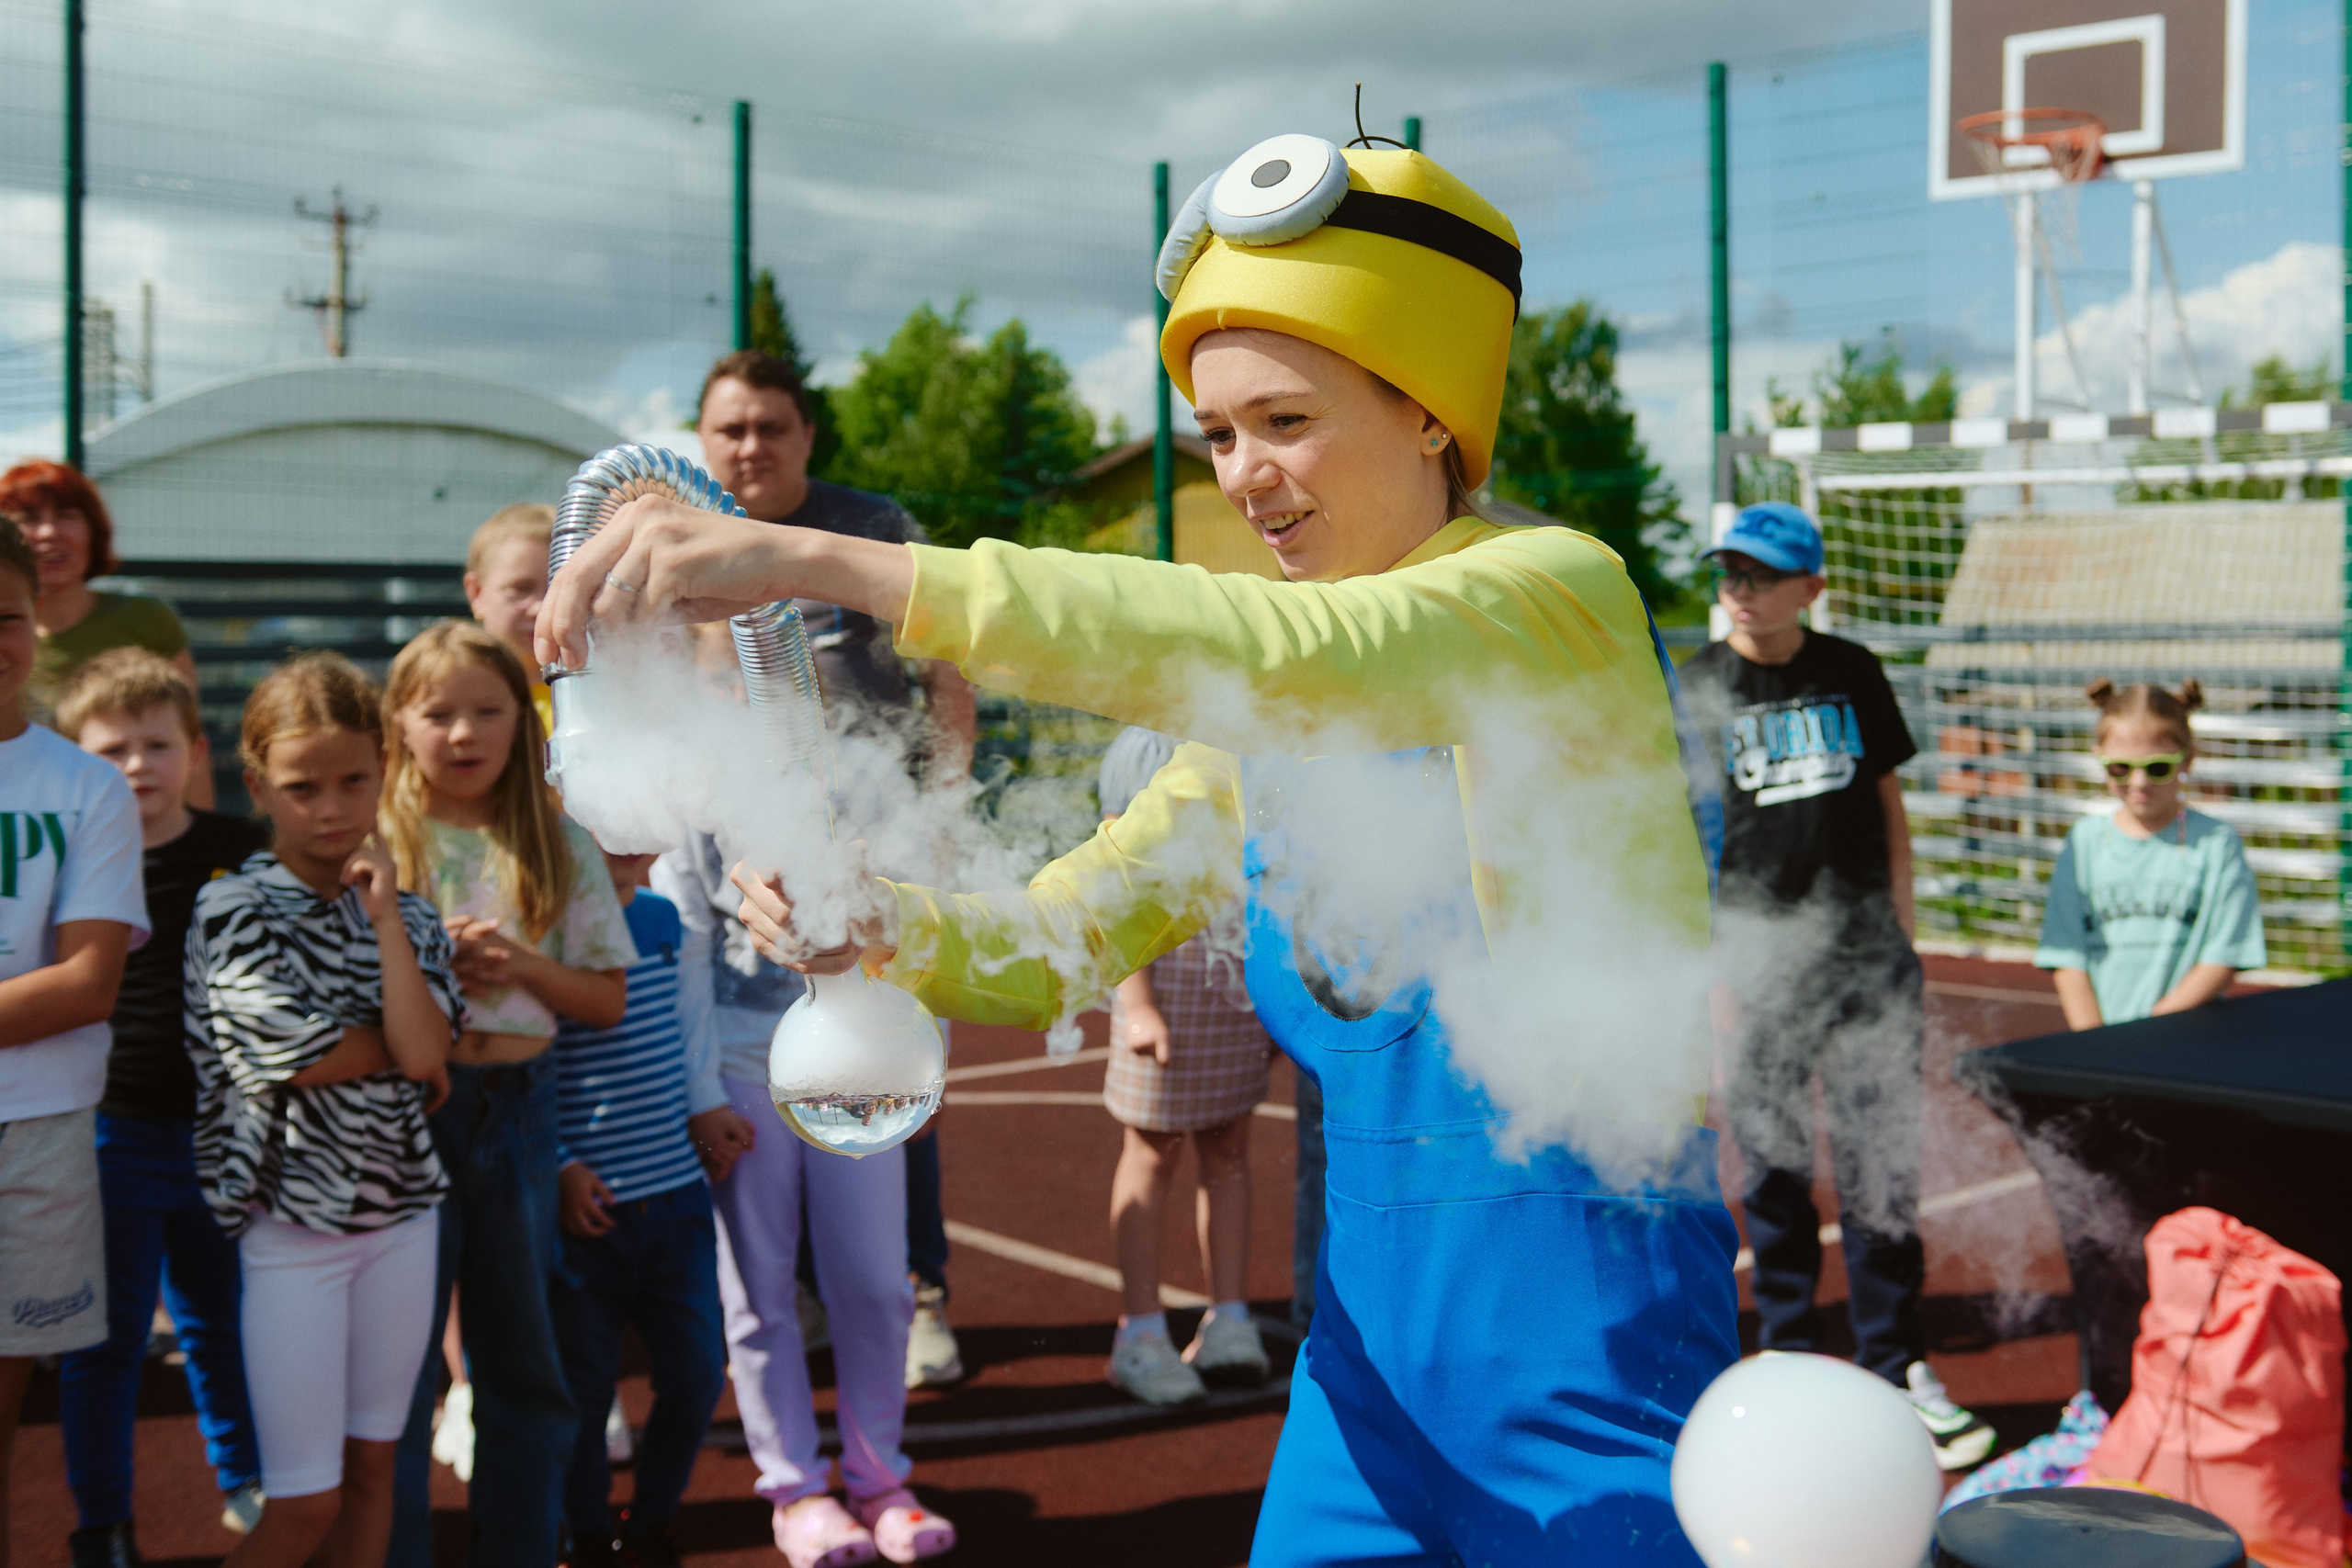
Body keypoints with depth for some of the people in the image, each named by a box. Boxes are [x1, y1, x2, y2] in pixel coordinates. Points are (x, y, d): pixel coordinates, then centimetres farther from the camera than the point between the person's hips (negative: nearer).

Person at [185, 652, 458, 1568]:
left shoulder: (409, 915, 5)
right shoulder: (233, 907, -7)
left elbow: (423, 1050, -11)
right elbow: (282, 1049, -17)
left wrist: (385, 914, -11)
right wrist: (402, 1051, -4)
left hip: (402, 1209, 4)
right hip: (291, 1219, -4)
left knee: (371, 1464, 13)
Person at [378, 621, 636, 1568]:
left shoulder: (561, 848, 5)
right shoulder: (373, 843, -2)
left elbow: (609, 999, 4)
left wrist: (523, 965, -12)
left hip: (518, 1104, 3)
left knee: (523, 1359, 12)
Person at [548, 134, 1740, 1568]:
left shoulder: (1559, 593, -13)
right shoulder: (1274, 714, 9)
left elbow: (1284, 652, -32)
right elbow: (1060, 940, 7)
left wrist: (829, 563, -37)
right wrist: (883, 925, -15)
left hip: (1584, 1338, -6)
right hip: (1375, 1333, 6)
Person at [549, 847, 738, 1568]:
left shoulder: (667, 922, 6)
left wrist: (709, 1108, 7)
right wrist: (560, 1168, -15)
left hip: (676, 1194, 5)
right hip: (587, 1205, -5)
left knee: (696, 1376, 7)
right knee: (584, 1386, 8)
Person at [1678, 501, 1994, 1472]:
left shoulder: (1852, 673, 8)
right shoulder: (1694, 686, 0)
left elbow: (1887, 806, 14)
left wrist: (1900, 937, 9)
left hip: (1866, 955, 2)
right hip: (1759, 962, -2)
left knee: (1883, 1168, 5)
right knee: (1774, 1171, 5)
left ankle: (1898, 1371, 16)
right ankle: (1788, 1362, 18)